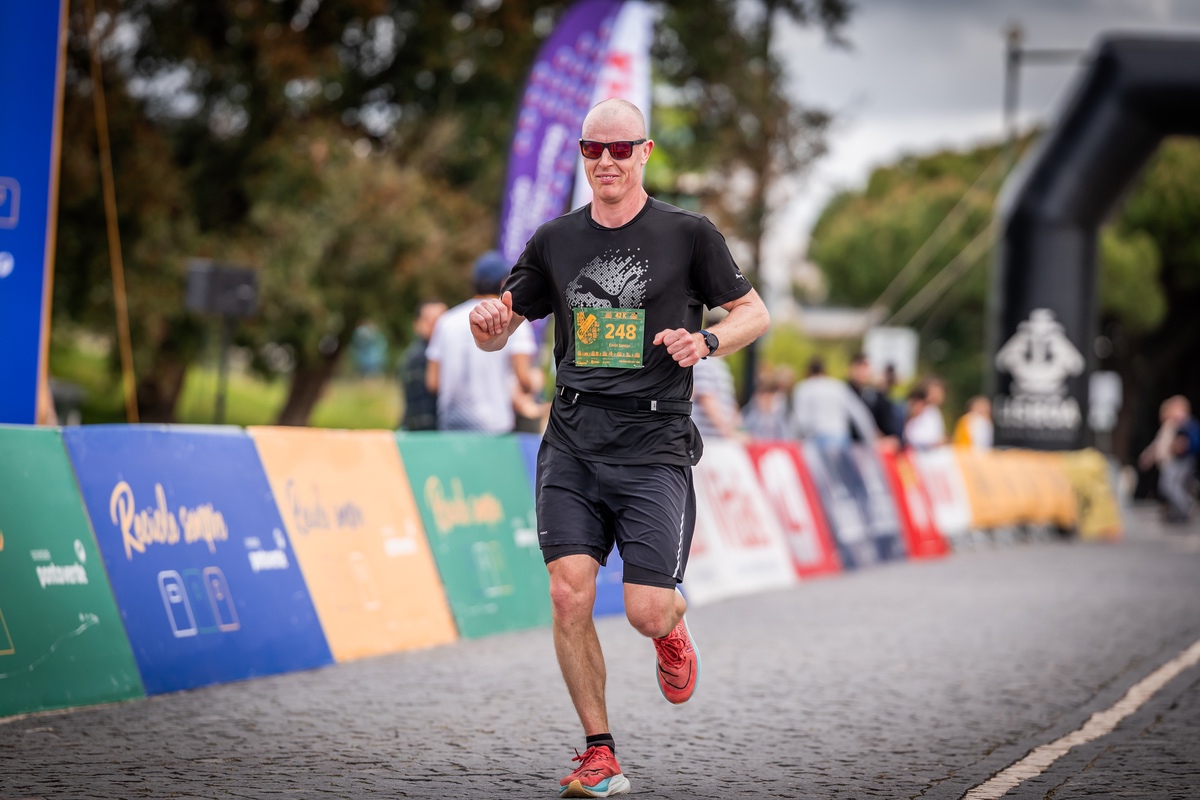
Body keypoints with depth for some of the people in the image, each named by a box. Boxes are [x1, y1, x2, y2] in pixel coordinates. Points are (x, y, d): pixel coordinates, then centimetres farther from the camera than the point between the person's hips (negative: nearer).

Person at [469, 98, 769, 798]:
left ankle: (673, 630, 31)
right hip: (572, 444, 3)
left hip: (654, 445, -3)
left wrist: (706, 341, -12)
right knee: (570, 597, -10)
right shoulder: (555, 241, 12)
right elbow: (501, 330, 18)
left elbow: (755, 313, 8)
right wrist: (488, 325, -6)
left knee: (647, 614, -9)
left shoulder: (688, 235, 3)